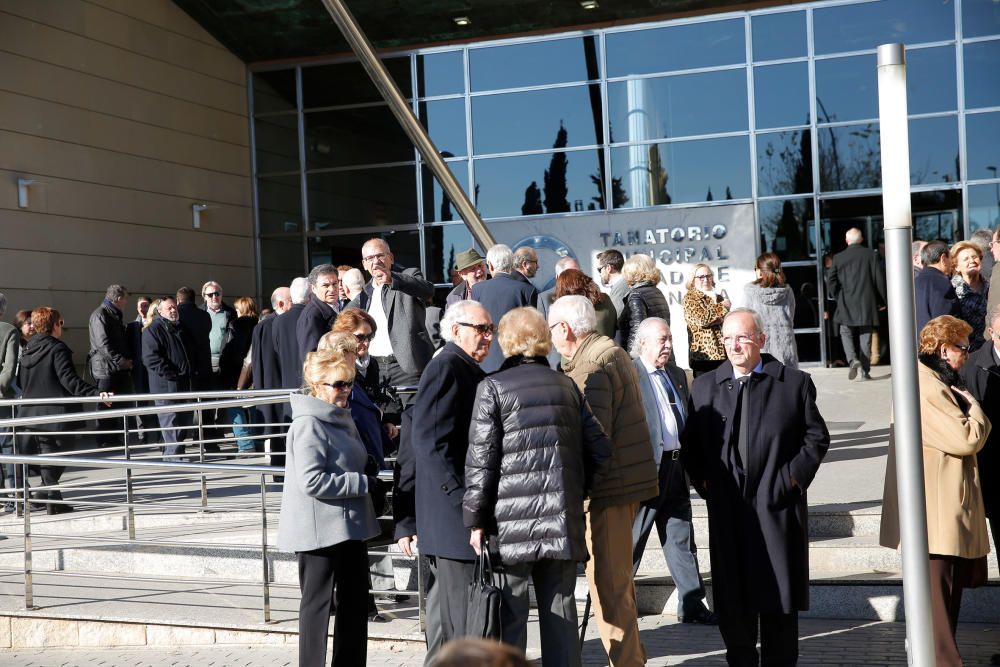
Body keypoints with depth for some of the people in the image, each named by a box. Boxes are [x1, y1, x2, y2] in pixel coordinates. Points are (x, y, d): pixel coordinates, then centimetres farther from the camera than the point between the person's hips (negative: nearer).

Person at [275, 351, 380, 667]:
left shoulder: (342, 419, 13)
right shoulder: (308, 424, -15)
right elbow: (311, 482, -24)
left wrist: (366, 481, 6)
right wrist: (363, 483, -19)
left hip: (349, 526, 9)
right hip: (320, 531, -9)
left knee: (356, 600, 14)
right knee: (318, 604, 1)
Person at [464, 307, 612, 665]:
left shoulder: (493, 388, -4)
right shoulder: (567, 386, 9)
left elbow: (481, 460, -8)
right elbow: (599, 449, 10)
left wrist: (475, 519, -2)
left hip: (513, 521, -4)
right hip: (563, 518, 4)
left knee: (510, 612, 2)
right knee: (560, 608, 11)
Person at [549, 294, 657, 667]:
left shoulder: (591, 369, -18)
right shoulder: (613, 354, 15)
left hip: (609, 487, -11)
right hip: (627, 480, 11)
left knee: (607, 583, -4)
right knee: (618, 578, 21)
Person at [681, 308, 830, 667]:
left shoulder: (794, 383, 1)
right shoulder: (704, 386, 9)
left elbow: (817, 437, 4)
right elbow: (690, 443, 14)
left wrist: (793, 477, -6)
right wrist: (703, 482, 2)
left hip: (777, 506, -2)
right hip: (727, 511, 2)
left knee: (779, 600, 5)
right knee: (732, 600, 7)